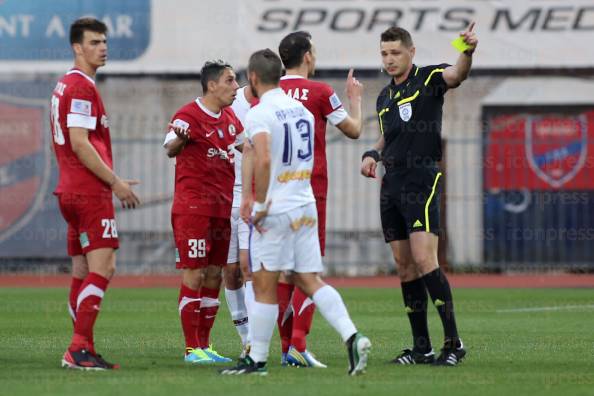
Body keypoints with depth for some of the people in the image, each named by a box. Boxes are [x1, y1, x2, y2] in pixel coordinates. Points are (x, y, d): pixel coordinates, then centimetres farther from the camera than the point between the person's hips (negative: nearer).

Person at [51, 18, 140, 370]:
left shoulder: (65, 85, 18)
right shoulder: (82, 87, -13)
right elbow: (79, 143, -19)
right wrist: (115, 182, -15)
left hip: (72, 191, 10)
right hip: (90, 192, -10)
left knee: (83, 272, 10)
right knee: (103, 268, -13)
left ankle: (83, 352, 11)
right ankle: (79, 348, -18)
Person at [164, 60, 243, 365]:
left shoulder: (230, 118, 13)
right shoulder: (188, 115, -12)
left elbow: (244, 145, 31)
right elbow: (170, 150, -25)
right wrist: (179, 139, -47)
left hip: (222, 207, 8)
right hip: (193, 206, -8)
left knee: (214, 275, 9)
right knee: (194, 274, -8)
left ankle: (204, 345, 16)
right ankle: (191, 349, -5)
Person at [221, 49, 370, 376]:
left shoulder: (258, 115, -12)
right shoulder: (302, 110, 12)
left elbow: (263, 160, -27)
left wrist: (260, 204, -17)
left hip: (274, 211, -7)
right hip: (306, 205, 7)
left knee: (264, 285, 2)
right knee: (310, 281, 9)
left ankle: (257, 359, 9)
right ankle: (352, 336, -8)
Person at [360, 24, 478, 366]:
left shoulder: (429, 79, -3)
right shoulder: (384, 97, 18)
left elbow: (457, 74, -24)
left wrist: (468, 52, -46)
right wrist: (373, 155, 8)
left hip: (422, 181, -7)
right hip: (392, 184, 7)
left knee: (424, 261, -18)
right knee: (405, 267, 6)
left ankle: (453, 342, -14)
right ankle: (421, 347, 10)